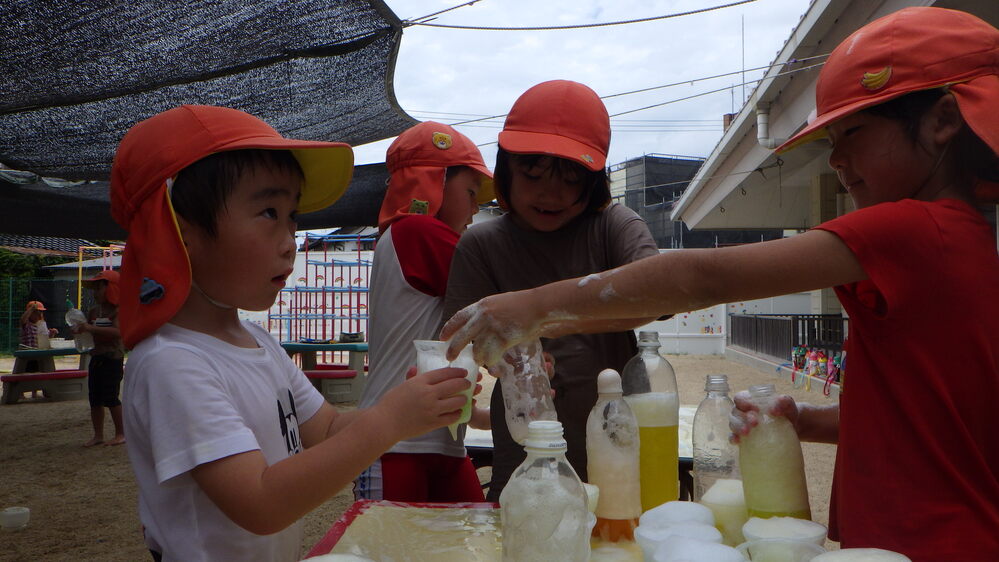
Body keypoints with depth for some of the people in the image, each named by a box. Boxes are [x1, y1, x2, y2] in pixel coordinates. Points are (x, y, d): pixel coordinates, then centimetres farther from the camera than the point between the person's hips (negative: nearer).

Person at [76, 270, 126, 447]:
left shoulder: (118, 311, -10)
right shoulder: (93, 311, 13)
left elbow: (118, 331, -26)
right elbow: (90, 333, 22)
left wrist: (91, 328, -29)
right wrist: (80, 329, 0)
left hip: (113, 358, -8)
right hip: (96, 357, 8)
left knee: (110, 397, -6)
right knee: (94, 398, 8)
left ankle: (120, 433, 6)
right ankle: (98, 435, 16)